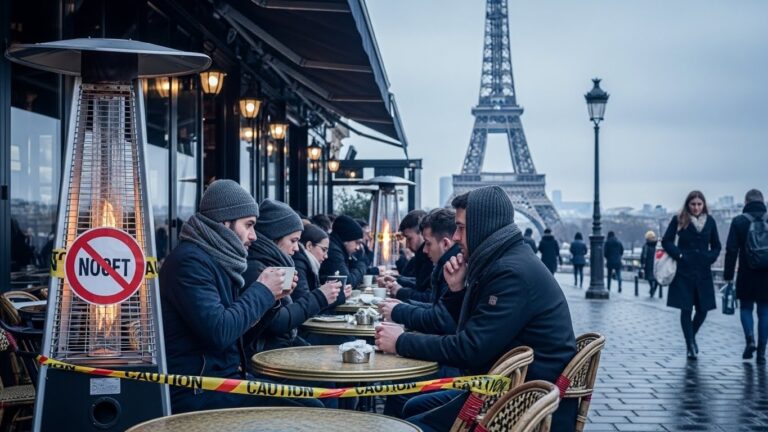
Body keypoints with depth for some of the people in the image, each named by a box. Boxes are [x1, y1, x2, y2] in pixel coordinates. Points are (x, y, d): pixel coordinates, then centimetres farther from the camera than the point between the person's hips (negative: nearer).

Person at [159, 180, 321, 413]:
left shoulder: (216, 258, 14)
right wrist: (262, 291, -12)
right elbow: (218, 332, -24)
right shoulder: (190, 260, -15)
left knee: (311, 401, 4)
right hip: (197, 392, -10)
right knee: (308, 412, -15)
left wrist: (268, 296, 1)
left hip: (224, 375, 10)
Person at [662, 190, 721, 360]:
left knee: (703, 309, 5)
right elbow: (666, 241, 0)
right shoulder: (679, 220, -1)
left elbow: (716, 246, 15)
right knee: (686, 309, -3)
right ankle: (690, 345, 7)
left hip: (703, 272, 3)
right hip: (684, 271, -3)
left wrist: (710, 258, -2)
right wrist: (678, 255, -10)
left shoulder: (710, 221, 7)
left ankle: (691, 336, 32)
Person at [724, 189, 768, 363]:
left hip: (747, 275, -1)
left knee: (746, 308, 14)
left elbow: (731, 250, -7)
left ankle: (750, 339, -9)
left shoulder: (738, 221, -4)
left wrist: (728, 275, -3)